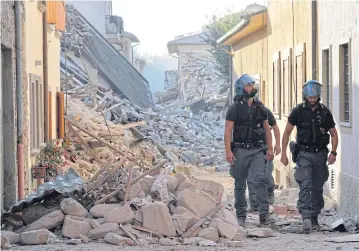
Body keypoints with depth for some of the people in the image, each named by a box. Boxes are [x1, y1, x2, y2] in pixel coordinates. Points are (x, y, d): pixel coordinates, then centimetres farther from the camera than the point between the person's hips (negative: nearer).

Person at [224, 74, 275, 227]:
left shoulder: (259, 107, 9)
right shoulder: (234, 108, -3)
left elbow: (267, 129, 15)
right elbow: (228, 131, -8)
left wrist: (270, 148, 10)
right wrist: (228, 151, -16)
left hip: (257, 150, 2)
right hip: (240, 150, -2)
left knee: (260, 180, -12)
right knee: (240, 184, 6)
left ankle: (264, 216, -15)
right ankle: (241, 217, 15)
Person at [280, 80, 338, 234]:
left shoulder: (325, 112, 2)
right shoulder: (298, 111, -3)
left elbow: (333, 134, 9)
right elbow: (287, 132, 2)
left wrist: (333, 152, -4)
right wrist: (283, 153, -3)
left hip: (320, 154, 3)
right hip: (304, 153, -3)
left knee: (317, 188, 9)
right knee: (305, 186, -16)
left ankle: (314, 217, 22)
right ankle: (306, 217, -26)